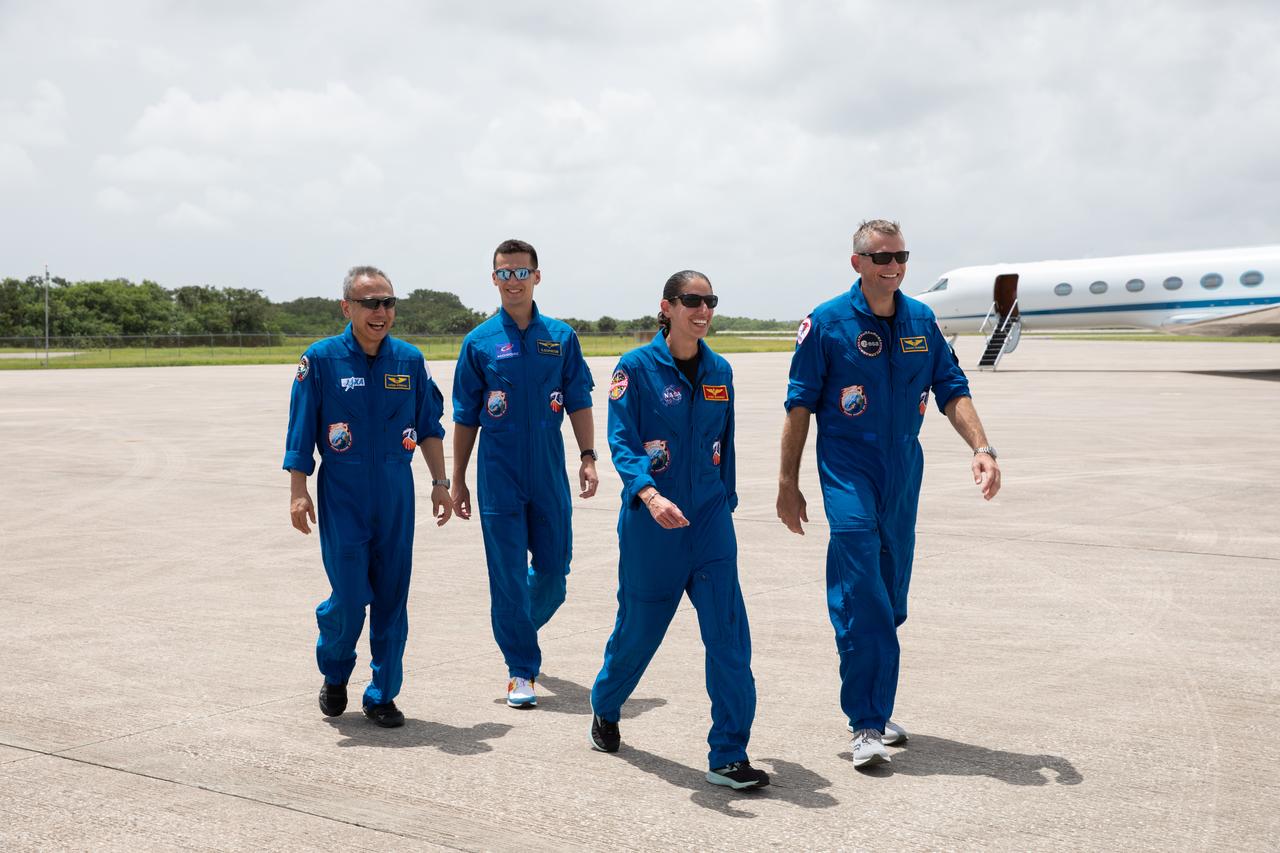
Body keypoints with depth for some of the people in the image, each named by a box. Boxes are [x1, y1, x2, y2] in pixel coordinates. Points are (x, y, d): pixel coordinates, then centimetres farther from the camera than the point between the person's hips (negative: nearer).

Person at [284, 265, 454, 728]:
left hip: (396, 497, 3)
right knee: (349, 598, -4)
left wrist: (440, 483, 8)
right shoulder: (322, 359, -5)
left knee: (392, 596, 5)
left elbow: (428, 427, 11)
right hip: (342, 498, -3)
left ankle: (383, 694, 18)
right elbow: (301, 430, -2)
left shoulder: (410, 360, 3)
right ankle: (334, 675, 25)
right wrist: (298, 491, -5)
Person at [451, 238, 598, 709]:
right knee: (508, 574, 0)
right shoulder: (480, 342, 1)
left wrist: (588, 457, -3)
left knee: (554, 567, 7)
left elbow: (579, 403, 7)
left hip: (550, 474, 2)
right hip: (499, 476, -2)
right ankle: (521, 669, 11)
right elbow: (466, 417, 5)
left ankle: (522, 627, 36)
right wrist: (458, 480, 5)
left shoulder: (561, 337, 5)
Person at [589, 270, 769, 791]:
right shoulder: (637, 367, -9)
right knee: (640, 626, 12)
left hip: (709, 521, 3)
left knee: (729, 633, -7)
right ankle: (605, 708, 43)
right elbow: (620, 442, -16)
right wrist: (649, 494, -32)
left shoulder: (719, 371, 5)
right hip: (650, 524, -3)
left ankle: (728, 756, 1)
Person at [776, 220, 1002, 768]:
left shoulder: (922, 321, 6)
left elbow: (952, 391, 8)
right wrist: (788, 484, -3)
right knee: (860, 598, -13)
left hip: (903, 469, 5)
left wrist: (981, 447, -10)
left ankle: (877, 711, 24)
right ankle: (866, 724, -8)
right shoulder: (826, 323, -6)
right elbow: (799, 406, -3)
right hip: (847, 469, -5)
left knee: (890, 596, 11)